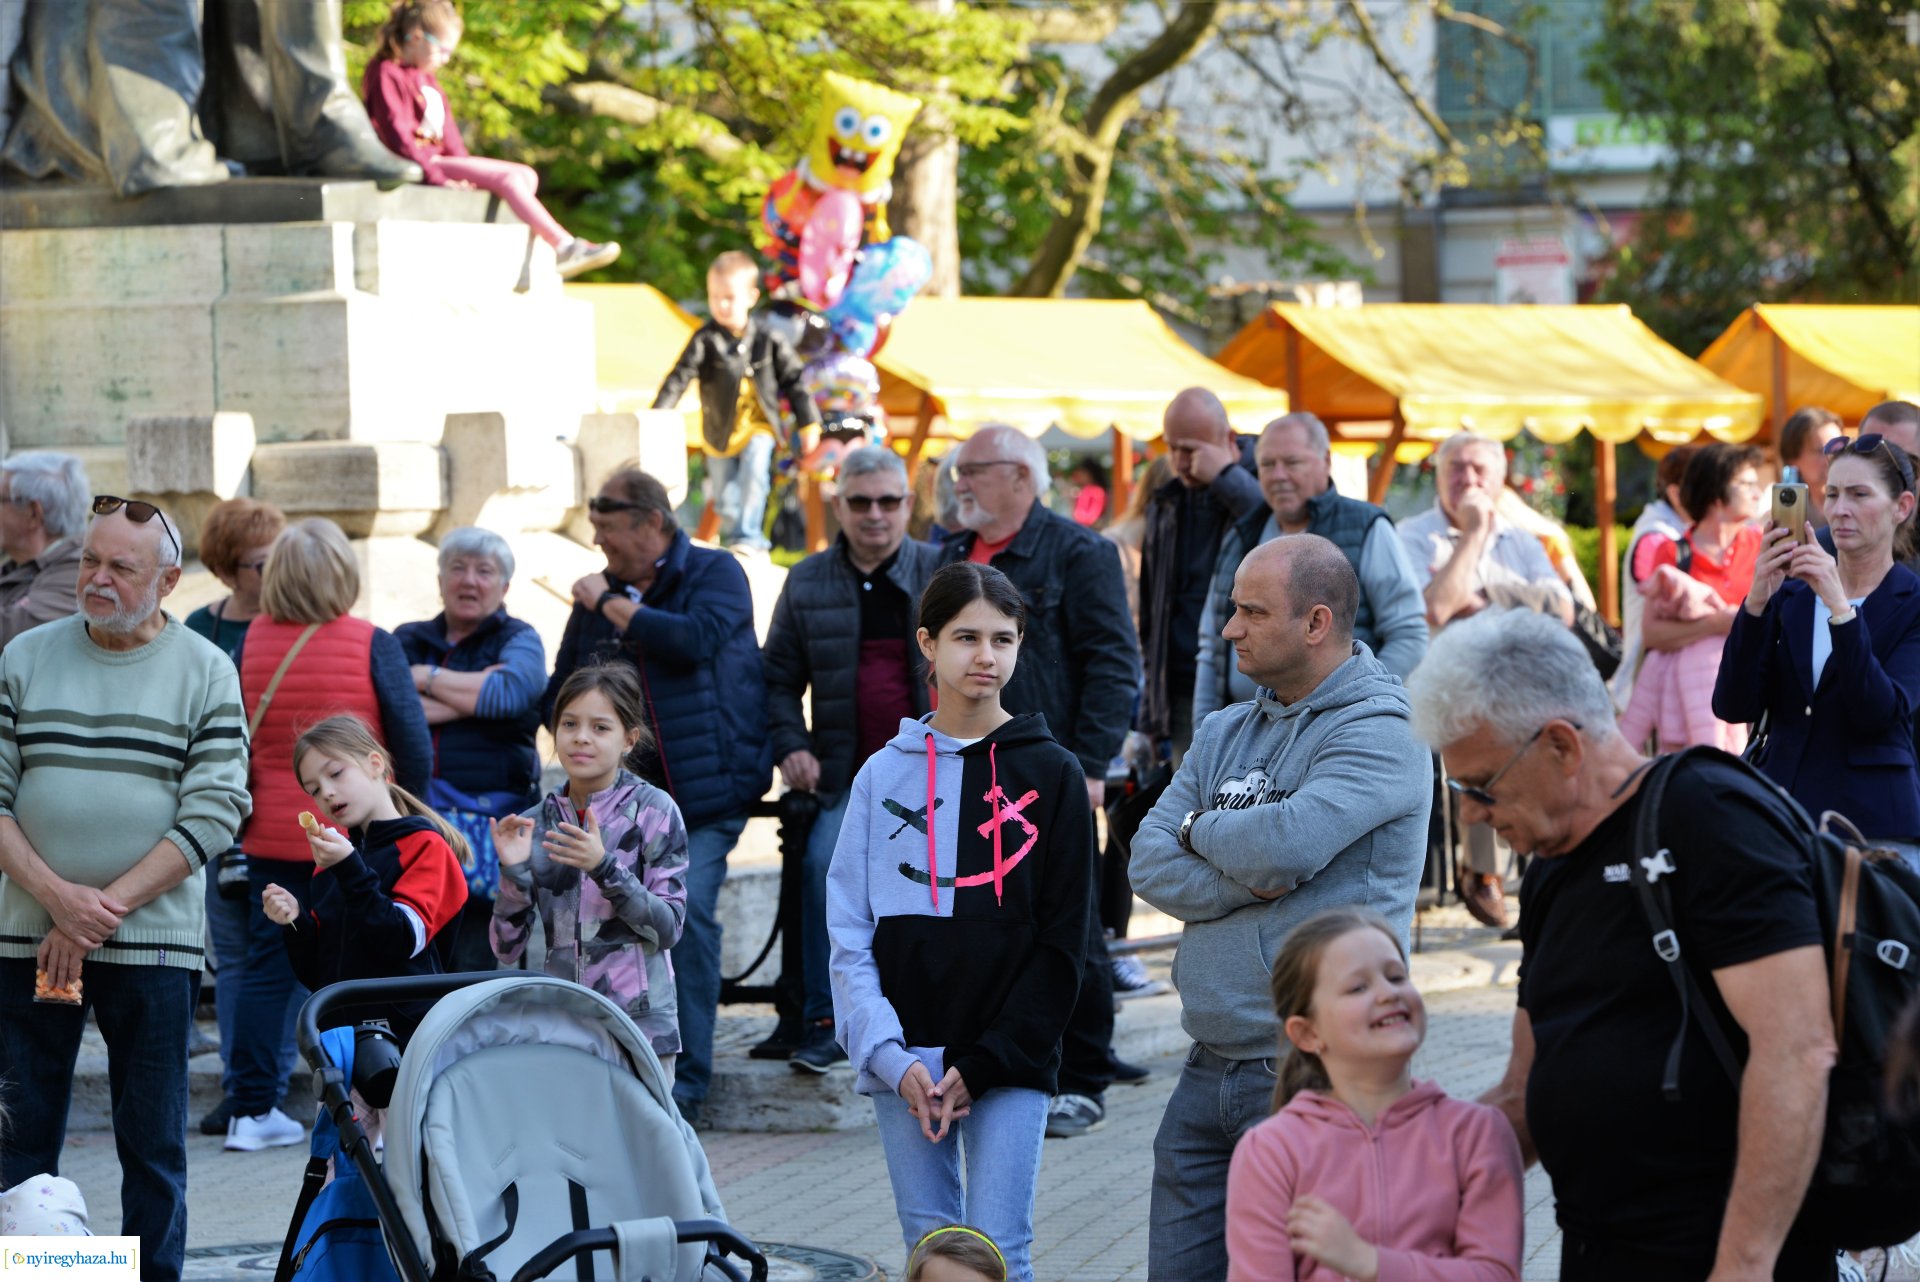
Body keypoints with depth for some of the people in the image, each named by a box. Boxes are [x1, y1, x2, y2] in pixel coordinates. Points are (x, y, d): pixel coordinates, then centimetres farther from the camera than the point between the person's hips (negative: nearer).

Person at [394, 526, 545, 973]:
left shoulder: (518, 641, 10)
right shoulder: (408, 640, 17)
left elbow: (507, 693, -12)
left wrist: (426, 678, -2)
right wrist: (470, 696, -6)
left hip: (488, 820, -2)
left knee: (478, 965, -8)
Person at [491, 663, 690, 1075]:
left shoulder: (654, 810, -3)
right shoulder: (536, 823, 6)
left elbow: (668, 928, -9)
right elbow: (507, 948, 5)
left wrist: (604, 868, -21)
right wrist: (513, 872, -11)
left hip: (638, 1026, -3)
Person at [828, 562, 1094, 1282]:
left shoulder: (1050, 774, 2)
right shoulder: (885, 776, 7)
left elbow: (1063, 939, -2)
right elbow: (848, 931, 5)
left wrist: (985, 1063, -9)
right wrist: (890, 1056, -8)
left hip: (1010, 1060, -2)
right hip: (903, 1057, 2)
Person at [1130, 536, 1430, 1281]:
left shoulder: (1378, 731, -8)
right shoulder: (1225, 733, 15)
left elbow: (1288, 842, -23)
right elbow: (1150, 863, 4)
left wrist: (1200, 832, -2)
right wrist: (1246, 879, -13)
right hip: (1208, 1069, 7)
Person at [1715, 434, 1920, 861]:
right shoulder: (1788, 596, 9)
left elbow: (1881, 713, -15)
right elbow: (1733, 708, -3)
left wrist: (1839, 606, -22)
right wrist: (1757, 600, -14)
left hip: (1874, 826, -3)